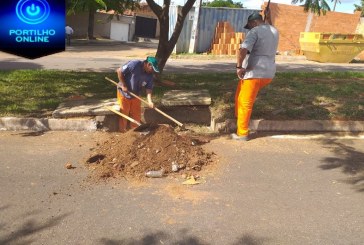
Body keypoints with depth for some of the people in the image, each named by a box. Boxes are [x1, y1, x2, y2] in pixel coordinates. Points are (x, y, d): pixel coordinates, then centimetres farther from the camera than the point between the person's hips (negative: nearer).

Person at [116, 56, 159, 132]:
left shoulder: (149, 75, -9)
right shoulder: (134, 64, -26)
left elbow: (148, 88, -9)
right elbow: (119, 71, -23)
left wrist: (149, 101, -25)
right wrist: (123, 85, -21)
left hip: (135, 95, 5)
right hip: (124, 93, -5)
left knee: (136, 114, 11)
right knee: (124, 114, 3)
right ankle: (123, 131, 17)